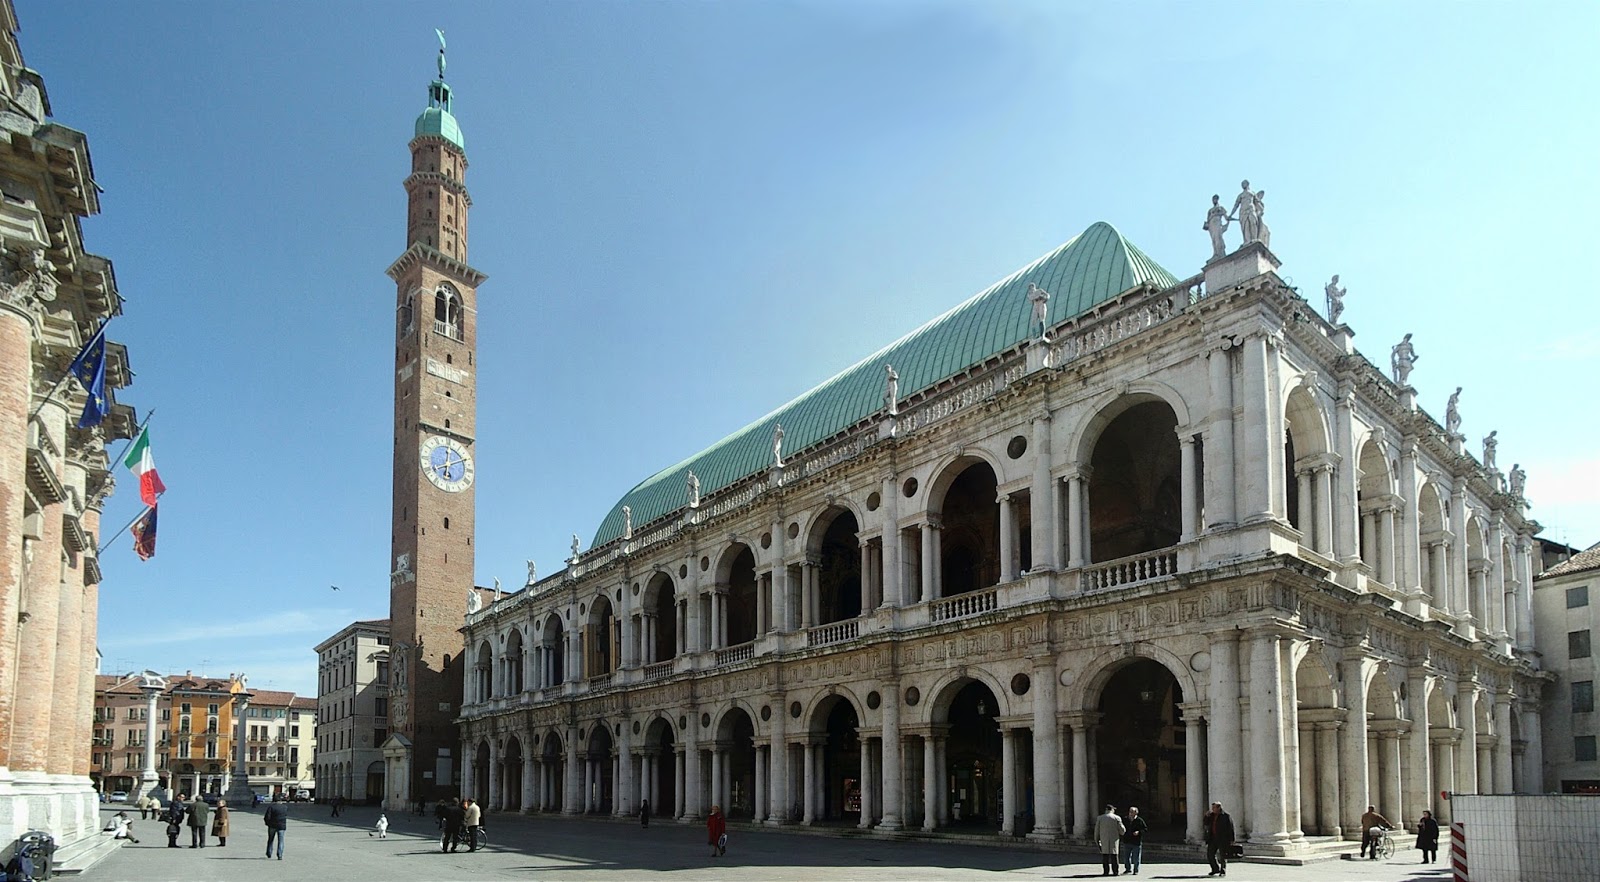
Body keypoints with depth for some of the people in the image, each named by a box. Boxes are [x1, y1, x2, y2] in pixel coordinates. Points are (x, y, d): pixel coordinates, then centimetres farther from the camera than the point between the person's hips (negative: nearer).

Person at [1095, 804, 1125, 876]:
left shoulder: (1100, 818, 3)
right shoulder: (1117, 818, -1)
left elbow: (1097, 831, 6)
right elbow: (1122, 831, 0)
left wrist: (1097, 840, 14)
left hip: (1104, 841, 1)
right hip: (1114, 840, -1)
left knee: (1105, 856, 3)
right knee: (1114, 856, 2)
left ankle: (1106, 871, 0)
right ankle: (1115, 871, 0)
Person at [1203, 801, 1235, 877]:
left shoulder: (1225, 816, -8)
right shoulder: (1211, 815, 10)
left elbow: (1231, 828, -8)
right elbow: (1204, 824, 12)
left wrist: (1231, 840, -11)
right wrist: (1206, 816, -5)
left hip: (1223, 839, -6)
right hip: (1213, 839, 6)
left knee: (1222, 855, -1)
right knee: (1210, 854, 5)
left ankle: (1223, 871, 10)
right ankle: (1215, 869, 20)